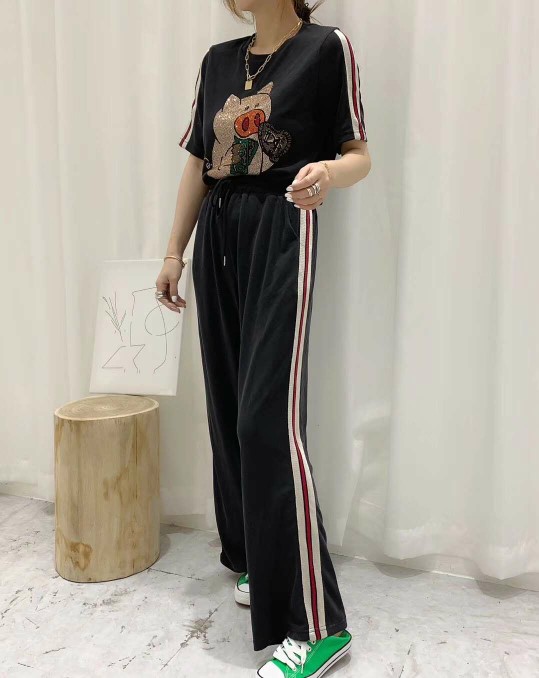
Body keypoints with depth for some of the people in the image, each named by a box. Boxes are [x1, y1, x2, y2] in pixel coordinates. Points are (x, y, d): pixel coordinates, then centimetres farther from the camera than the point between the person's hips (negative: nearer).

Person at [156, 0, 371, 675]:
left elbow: (360, 155, 0)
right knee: (229, 409, 6)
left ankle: (317, 623, -7)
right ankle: (258, 560, 25)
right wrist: (174, 252, 15)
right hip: (217, 235, 7)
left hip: (280, 233, -6)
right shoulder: (218, 61, 18)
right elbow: (197, 164, 18)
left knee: (268, 416, -15)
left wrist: (328, 171, -23)